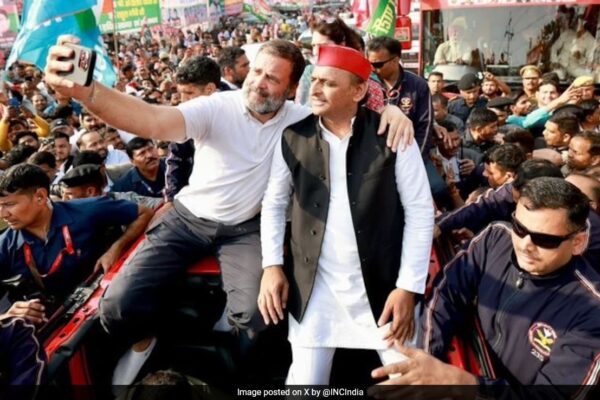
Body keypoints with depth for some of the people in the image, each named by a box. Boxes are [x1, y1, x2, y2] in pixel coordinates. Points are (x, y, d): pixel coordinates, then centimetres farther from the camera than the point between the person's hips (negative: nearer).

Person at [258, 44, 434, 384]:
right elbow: (274, 203, 9)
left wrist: (408, 287, -10)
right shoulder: (294, 138, 0)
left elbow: (420, 210, -6)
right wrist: (271, 265, 0)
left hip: (382, 284, -1)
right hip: (314, 287, 2)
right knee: (304, 380, 6)